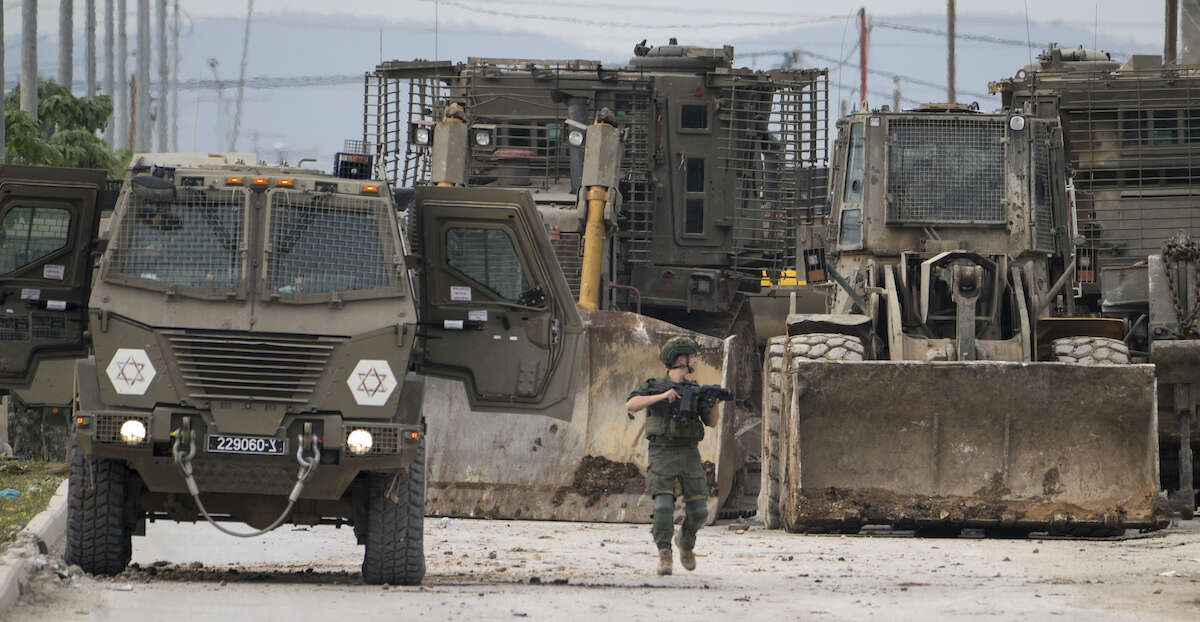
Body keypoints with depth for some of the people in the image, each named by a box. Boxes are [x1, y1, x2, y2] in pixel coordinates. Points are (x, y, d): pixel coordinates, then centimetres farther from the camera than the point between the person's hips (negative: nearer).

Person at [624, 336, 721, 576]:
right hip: (662, 455, -3)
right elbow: (630, 405, -14)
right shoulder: (653, 386, 2)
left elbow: (711, 422, 7)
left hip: (689, 454, 3)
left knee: (698, 511, -4)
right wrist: (663, 396, -22)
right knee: (664, 506, -21)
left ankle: (685, 542, 27)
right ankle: (664, 555, -6)